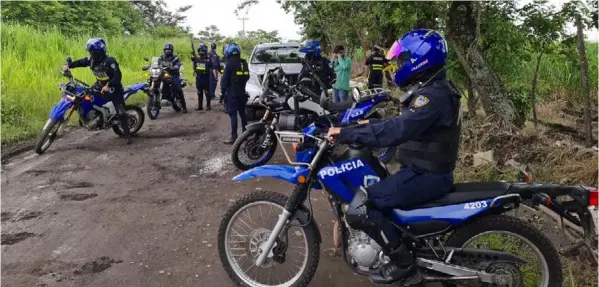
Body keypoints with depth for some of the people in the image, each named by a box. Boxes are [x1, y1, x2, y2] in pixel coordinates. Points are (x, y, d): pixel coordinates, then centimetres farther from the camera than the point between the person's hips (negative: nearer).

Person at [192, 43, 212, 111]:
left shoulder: (208, 60, -6)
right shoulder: (197, 59, 9)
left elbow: (212, 69, -8)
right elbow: (194, 68, 16)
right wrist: (193, 61, 2)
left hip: (206, 78, -5)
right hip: (198, 78, 5)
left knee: (207, 93, 0)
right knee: (199, 93, 11)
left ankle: (208, 106, 8)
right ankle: (200, 106, 18)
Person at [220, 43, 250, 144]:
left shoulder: (230, 63, -13)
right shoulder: (244, 63, 8)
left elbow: (225, 79, -12)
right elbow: (247, 76, 16)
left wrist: (222, 92, -5)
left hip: (232, 92, -7)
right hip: (242, 91, 7)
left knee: (233, 114, -6)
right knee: (242, 112, 16)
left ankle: (234, 137, -8)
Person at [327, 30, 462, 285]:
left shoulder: (433, 96, -21)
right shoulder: (437, 90, 12)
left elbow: (396, 131, -32)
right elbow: (403, 124, 20)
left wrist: (347, 133, -29)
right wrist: (369, 124, 12)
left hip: (425, 176, -11)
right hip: (427, 170, 11)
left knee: (359, 209, -19)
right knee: (367, 189, 22)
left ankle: (403, 263, -4)